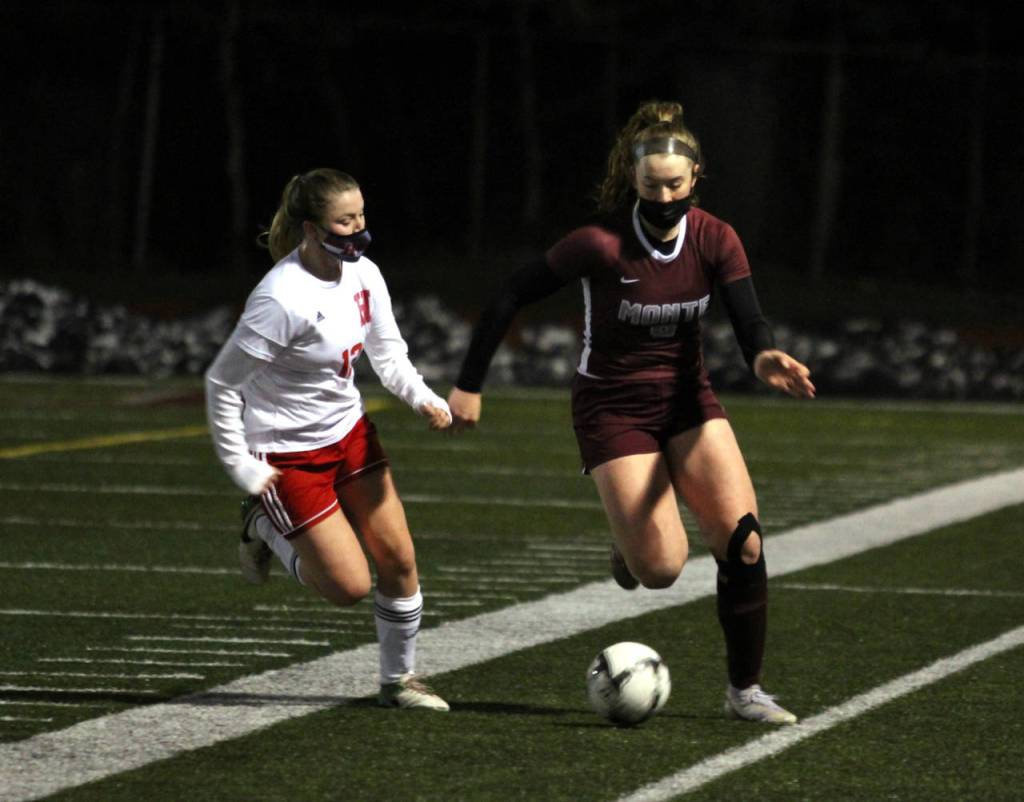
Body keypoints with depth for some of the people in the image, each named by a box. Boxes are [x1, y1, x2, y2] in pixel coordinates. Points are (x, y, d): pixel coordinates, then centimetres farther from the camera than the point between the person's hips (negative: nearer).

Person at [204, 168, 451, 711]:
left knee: (399, 560, 3)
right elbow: (222, 382, -21)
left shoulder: (363, 274, -5)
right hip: (289, 453, -7)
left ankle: (398, 680, 22)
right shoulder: (283, 298, -27)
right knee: (350, 586, -5)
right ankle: (264, 528, 21)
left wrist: (423, 398, -10)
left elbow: (387, 354, 9)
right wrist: (241, 467, -18)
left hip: (349, 433, 7)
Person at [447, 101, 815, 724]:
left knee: (744, 542, -12)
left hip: (688, 398, 4)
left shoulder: (716, 241, -9)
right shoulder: (603, 244, -20)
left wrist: (767, 358, -41)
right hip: (613, 408, -4)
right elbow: (512, 297, -13)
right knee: (662, 568, -14)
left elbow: (750, 324, -16)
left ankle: (745, 689, 3)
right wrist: (469, 385, -12)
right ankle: (631, 545, 25)